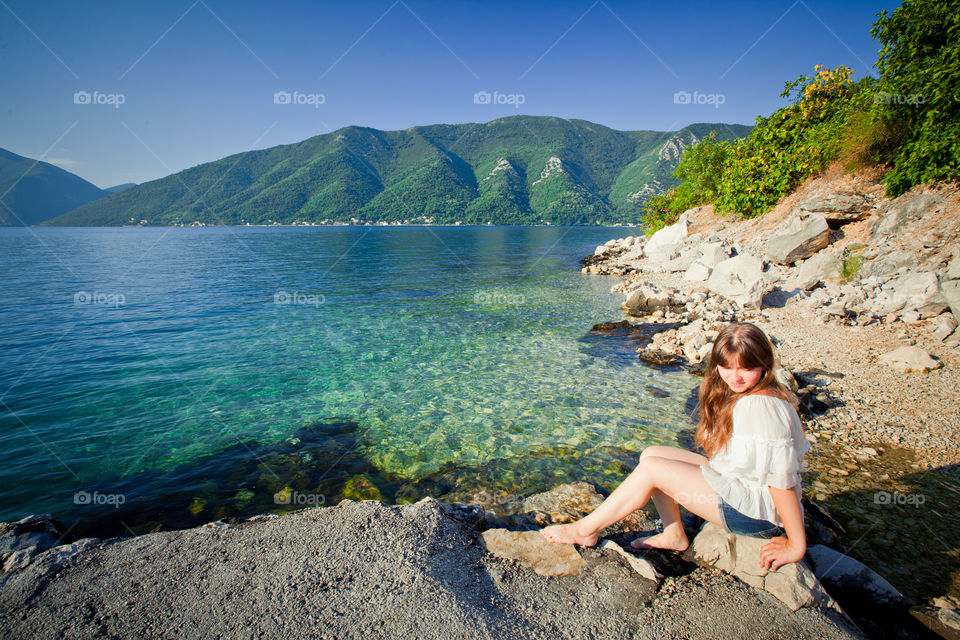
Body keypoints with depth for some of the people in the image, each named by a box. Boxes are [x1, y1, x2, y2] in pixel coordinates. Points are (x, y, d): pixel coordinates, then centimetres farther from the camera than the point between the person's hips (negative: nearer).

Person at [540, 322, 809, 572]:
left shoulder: (760, 407, -27)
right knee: (651, 454, 2)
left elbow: (782, 481, -25)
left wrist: (796, 546, -21)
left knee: (651, 468, -17)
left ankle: (585, 530, -5)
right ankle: (674, 534, 12)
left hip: (757, 511, -10)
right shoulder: (737, 392, 3)